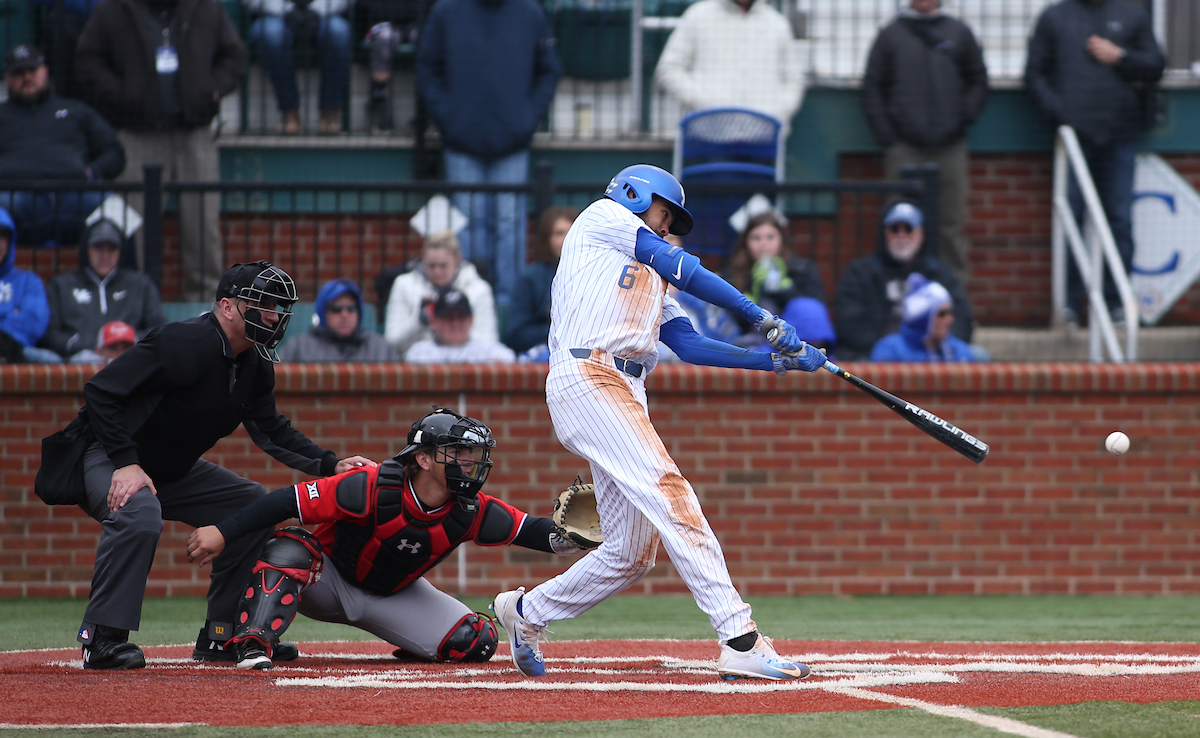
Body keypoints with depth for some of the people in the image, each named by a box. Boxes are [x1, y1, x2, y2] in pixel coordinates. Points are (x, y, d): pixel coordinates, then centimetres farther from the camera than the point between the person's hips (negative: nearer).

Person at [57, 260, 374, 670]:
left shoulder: (256, 366, 1)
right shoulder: (185, 343, -26)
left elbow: (270, 430, 14)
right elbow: (100, 391, -27)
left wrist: (332, 465, -1)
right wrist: (126, 464, -32)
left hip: (173, 472, 9)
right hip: (106, 456, -9)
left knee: (254, 505, 5)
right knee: (139, 514, -37)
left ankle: (222, 636, 8)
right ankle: (102, 639, -29)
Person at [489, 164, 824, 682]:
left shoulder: (652, 281, 33)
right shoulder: (603, 217, 12)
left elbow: (691, 346, 22)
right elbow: (682, 269, 4)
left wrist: (777, 360, 11)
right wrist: (760, 317, 6)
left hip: (626, 396, 9)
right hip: (585, 380, -9)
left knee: (632, 554, 3)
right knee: (669, 494, -23)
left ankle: (526, 612, 25)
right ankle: (741, 642, -34)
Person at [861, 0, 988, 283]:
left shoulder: (959, 33, 11)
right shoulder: (891, 35, 7)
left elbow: (978, 81, 15)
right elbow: (872, 88, 7)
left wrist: (964, 119, 1)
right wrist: (886, 136, -2)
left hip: (950, 148, 1)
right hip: (905, 150, -1)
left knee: (951, 222, 1)